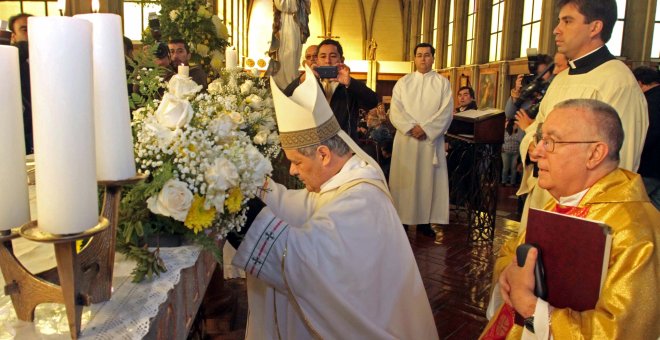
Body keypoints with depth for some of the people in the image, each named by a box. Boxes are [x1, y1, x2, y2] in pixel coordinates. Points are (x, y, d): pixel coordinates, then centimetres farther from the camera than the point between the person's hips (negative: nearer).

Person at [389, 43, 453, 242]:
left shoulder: (443, 83, 6)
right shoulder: (403, 82, 9)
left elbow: (446, 113, -4)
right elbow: (395, 111, -2)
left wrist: (425, 128, -16)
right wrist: (411, 127, -16)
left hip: (431, 140, 0)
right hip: (406, 139, 1)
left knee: (429, 179, 2)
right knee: (404, 179, 2)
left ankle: (427, 220, 9)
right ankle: (402, 218, 10)